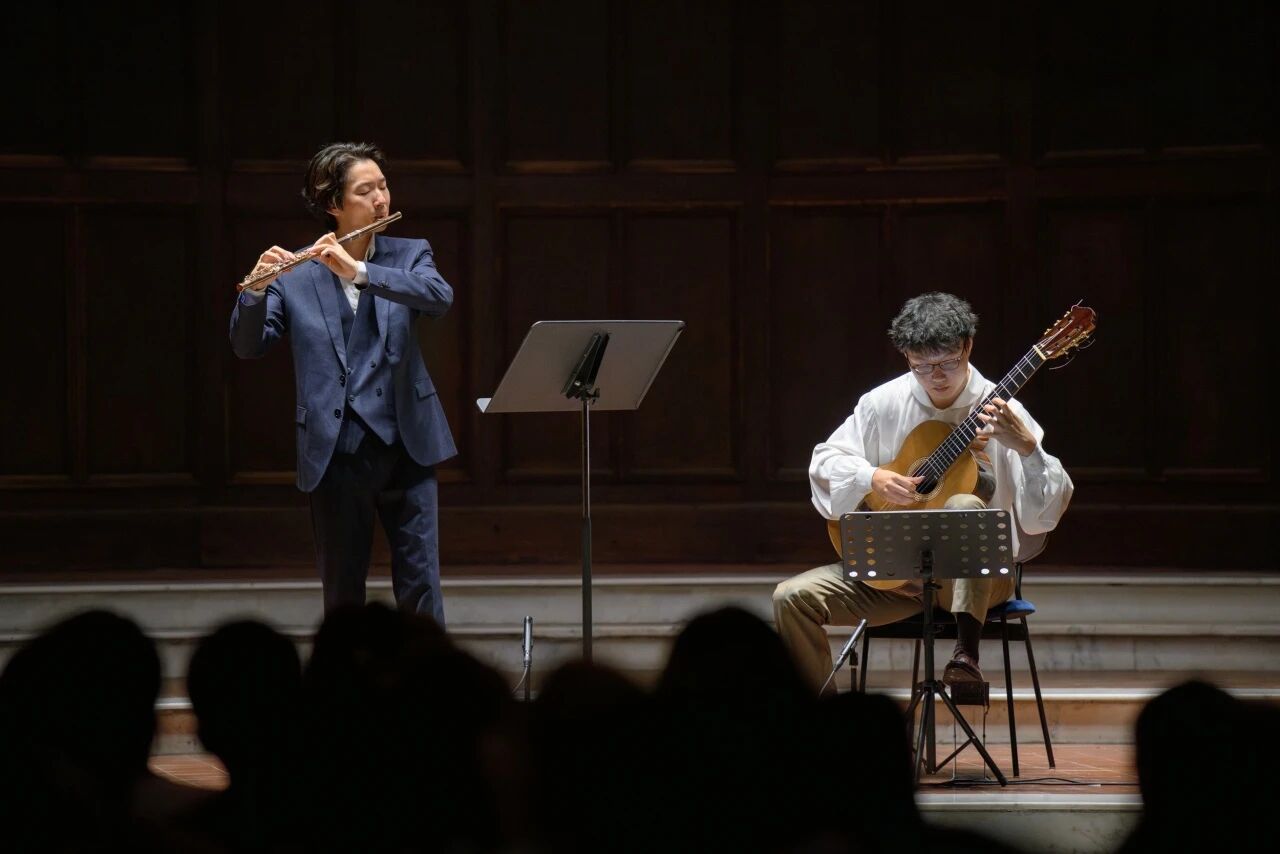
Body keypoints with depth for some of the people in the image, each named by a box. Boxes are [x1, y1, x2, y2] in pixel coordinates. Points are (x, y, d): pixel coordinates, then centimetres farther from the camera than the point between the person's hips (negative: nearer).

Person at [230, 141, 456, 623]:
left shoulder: (410, 255, 6)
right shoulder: (296, 276, 2)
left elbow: (439, 298, -15)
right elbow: (248, 347, -3)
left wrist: (358, 270, -25)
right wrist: (256, 291, -23)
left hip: (406, 442, 1)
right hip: (335, 450, -1)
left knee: (421, 588, -2)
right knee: (342, 591, 5)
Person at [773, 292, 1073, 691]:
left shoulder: (1000, 411, -9)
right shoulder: (884, 403, 1)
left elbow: (1043, 515, -15)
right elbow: (825, 460, 7)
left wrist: (1026, 447, -32)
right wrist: (873, 478, -12)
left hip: (976, 574, -4)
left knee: (965, 507, -36)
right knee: (793, 598, -16)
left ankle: (967, 653, -41)